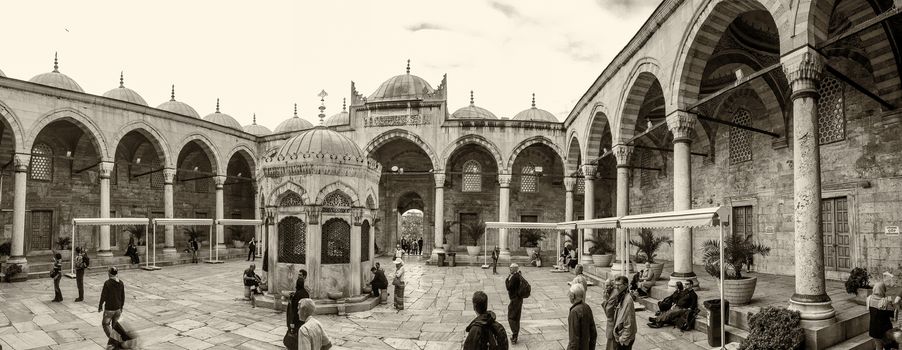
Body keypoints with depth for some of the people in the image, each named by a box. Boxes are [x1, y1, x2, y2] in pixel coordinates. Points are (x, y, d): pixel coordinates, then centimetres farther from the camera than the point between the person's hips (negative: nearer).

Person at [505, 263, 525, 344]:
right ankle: (515, 335, 22)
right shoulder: (520, 276, 9)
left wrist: (507, 280, -10)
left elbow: (508, 287, -20)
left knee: (511, 318, -4)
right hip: (520, 299, 9)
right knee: (517, 318, 15)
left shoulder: (514, 277, -20)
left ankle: (515, 334, -10)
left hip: (515, 299, -9)